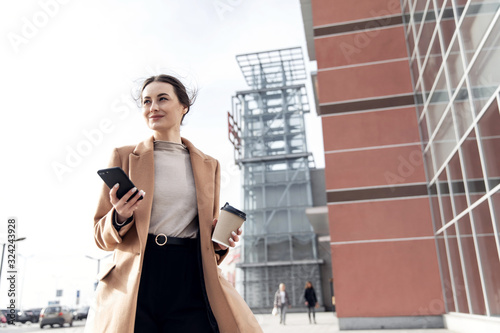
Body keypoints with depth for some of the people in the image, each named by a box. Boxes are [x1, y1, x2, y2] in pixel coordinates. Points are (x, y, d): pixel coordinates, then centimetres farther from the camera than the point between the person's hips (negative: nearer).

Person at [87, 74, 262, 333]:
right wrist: (120, 218, -14)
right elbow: (102, 236, 7)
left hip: (190, 285, 2)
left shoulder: (209, 165, 14)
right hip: (134, 288, -1)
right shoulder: (124, 156, 7)